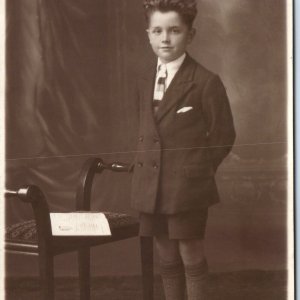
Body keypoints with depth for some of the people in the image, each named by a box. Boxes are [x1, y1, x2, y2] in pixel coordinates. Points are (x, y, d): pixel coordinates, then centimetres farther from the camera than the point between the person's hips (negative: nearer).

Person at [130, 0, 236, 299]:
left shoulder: (206, 81, -11)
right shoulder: (144, 82, 8)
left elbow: (223, 135, -5)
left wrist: (197, 170, -3)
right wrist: (148, 165, 7)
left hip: (187, 186, -5)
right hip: (151, 185, 5)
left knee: (191, 256, 7)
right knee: (167, 258, 15)